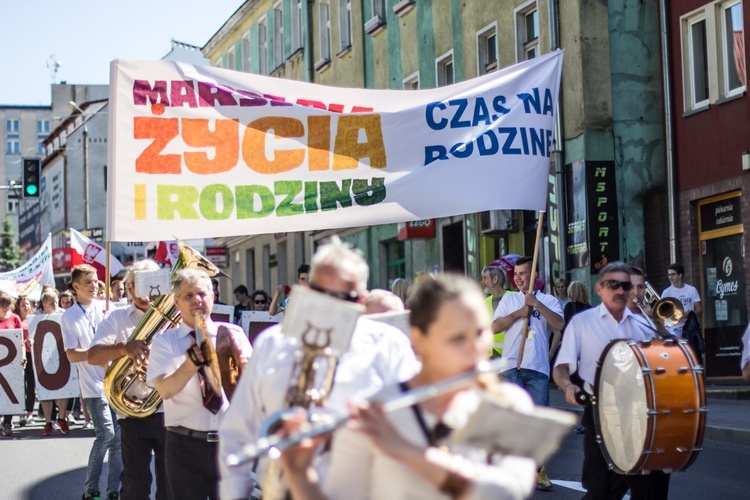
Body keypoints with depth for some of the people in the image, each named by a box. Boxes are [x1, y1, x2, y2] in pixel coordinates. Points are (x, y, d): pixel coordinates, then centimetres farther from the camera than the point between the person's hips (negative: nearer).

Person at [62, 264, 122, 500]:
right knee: (106, 433, -13)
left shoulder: (106, 307, 8)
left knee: (118, 435, 3)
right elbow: (72, 355, -7)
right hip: (94, 384, -4)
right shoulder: (70, 317, -2)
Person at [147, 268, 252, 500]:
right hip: (186, 444, -1)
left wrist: (242, 364, -25)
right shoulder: (165, 342, 2)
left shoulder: (233, 334, 7)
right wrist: (192, 363, -31)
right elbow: (165, 390, -14)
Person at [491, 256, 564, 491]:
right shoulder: (509, 300, 14)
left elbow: (559, 324, -9)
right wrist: (518, 313, -6)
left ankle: (539, 469, 10)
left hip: (538, 368, -1)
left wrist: (536, 303, -13)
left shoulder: (548, 300, 9)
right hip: (512, 366, 1)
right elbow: (495, 327, 4)